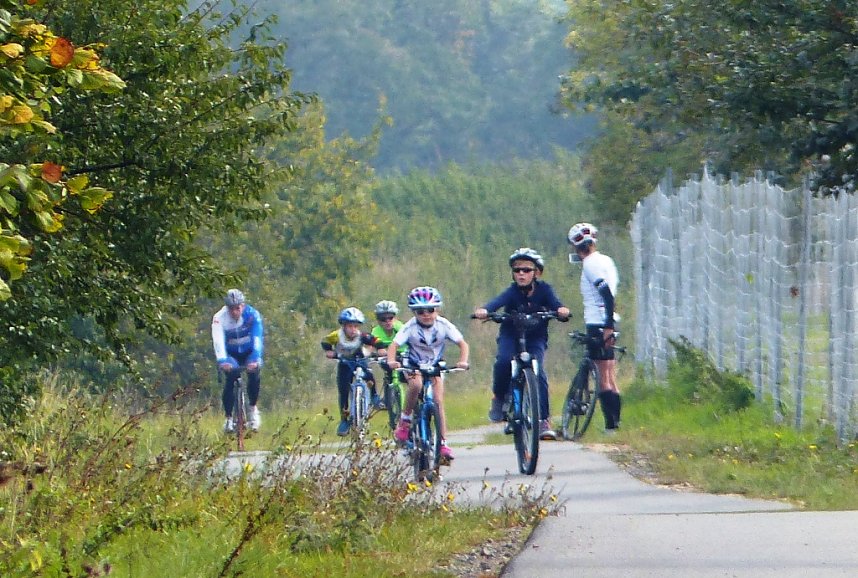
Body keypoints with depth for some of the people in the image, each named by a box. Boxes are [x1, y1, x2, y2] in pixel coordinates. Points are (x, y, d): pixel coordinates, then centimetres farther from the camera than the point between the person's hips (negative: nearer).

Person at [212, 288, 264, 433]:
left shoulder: (252, 315, -24)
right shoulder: (220, 318, -24)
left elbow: (257, 339, -32)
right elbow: (218, 340, -36)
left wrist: (255, 359, -48)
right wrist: (222, 361, -53)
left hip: (249, 352, 0)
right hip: (232, 354, 0)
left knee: (254, 374, -27)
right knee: (230, 379, -23)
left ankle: (253, 408, -5)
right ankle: (229, 418, -11)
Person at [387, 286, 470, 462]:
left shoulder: (444, 325, -19)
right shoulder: (410, 327, -23)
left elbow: (462, 343, -18)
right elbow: (394, 345, -30)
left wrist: (463, 361, -37)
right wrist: (391, 361, -50)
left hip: (435, 366, 2)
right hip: (414, 366, -2)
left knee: (438, 401, -10)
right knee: (416, 384, -34)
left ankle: (443, 442, -5)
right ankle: (405, 419, -15)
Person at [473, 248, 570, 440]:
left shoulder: (543, 290, -13)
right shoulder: (513, 291, -18)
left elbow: (555, 303, -29)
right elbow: (498, 301, -38)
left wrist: (562, 311, -54)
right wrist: (484, 310, -59)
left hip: (535, 338, 1)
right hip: (511, 336, -1)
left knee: (538, 372, -21)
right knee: (503, 360, -31)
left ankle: (544, 420, -18)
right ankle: (499, 397, -5)